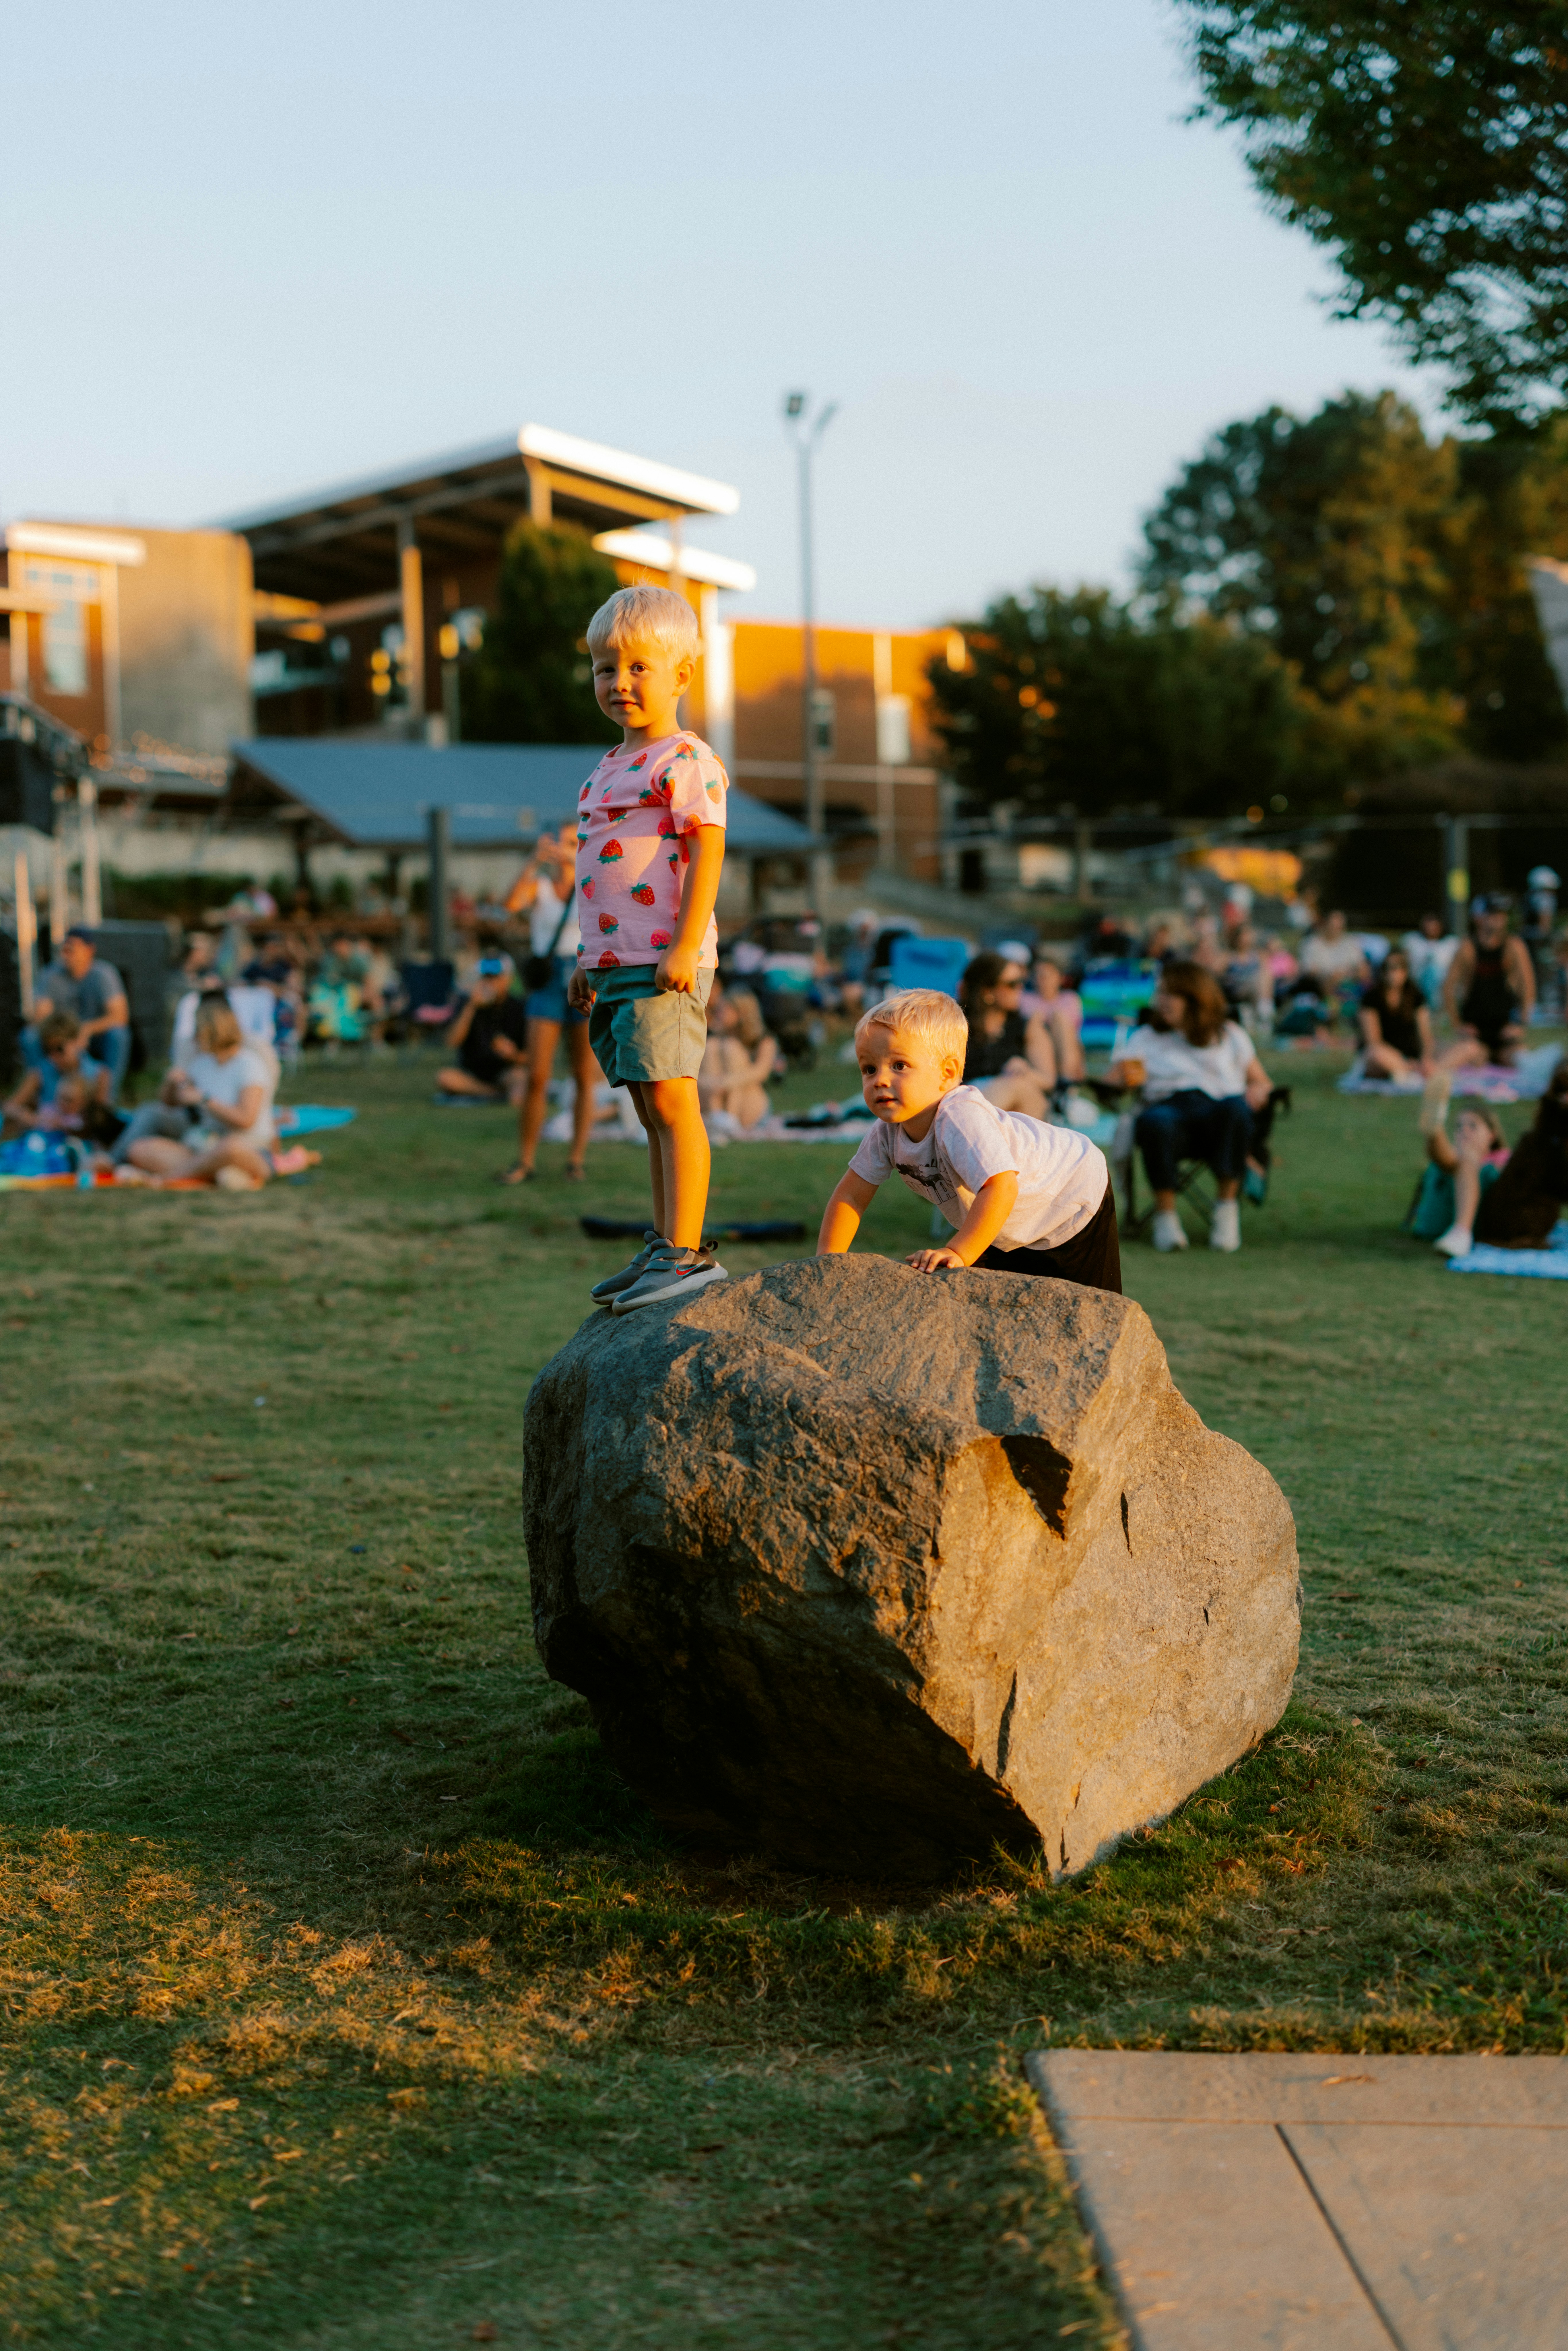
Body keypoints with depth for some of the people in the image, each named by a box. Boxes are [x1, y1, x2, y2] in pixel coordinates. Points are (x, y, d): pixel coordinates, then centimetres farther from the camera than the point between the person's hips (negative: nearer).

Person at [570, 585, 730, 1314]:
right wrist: (587, 960, 25)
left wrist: (685, 946, -23)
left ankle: (687, 1251, -9)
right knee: (651, 1111, 12)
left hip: (664, 965, -9)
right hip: (615, 965, 9)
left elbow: (707, 855, -16)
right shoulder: (611, 767, 20)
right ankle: (664, 1249, 17)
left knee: (671, 1101, -11)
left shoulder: (686, 762, -8)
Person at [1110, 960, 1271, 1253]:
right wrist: (1126, 1076, -8)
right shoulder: (1147, 1037, 28)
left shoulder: (1231, 1035, 26)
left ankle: (1227, 1209, -30)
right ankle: (1165, 1215, -29)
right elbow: (1115, 1077, 16)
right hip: (1170, 1106, 0)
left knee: (1235, 1109, -38)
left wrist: (1258, 1092, -1)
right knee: (1155, 1122, -39)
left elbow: (1261, 1081, 23)